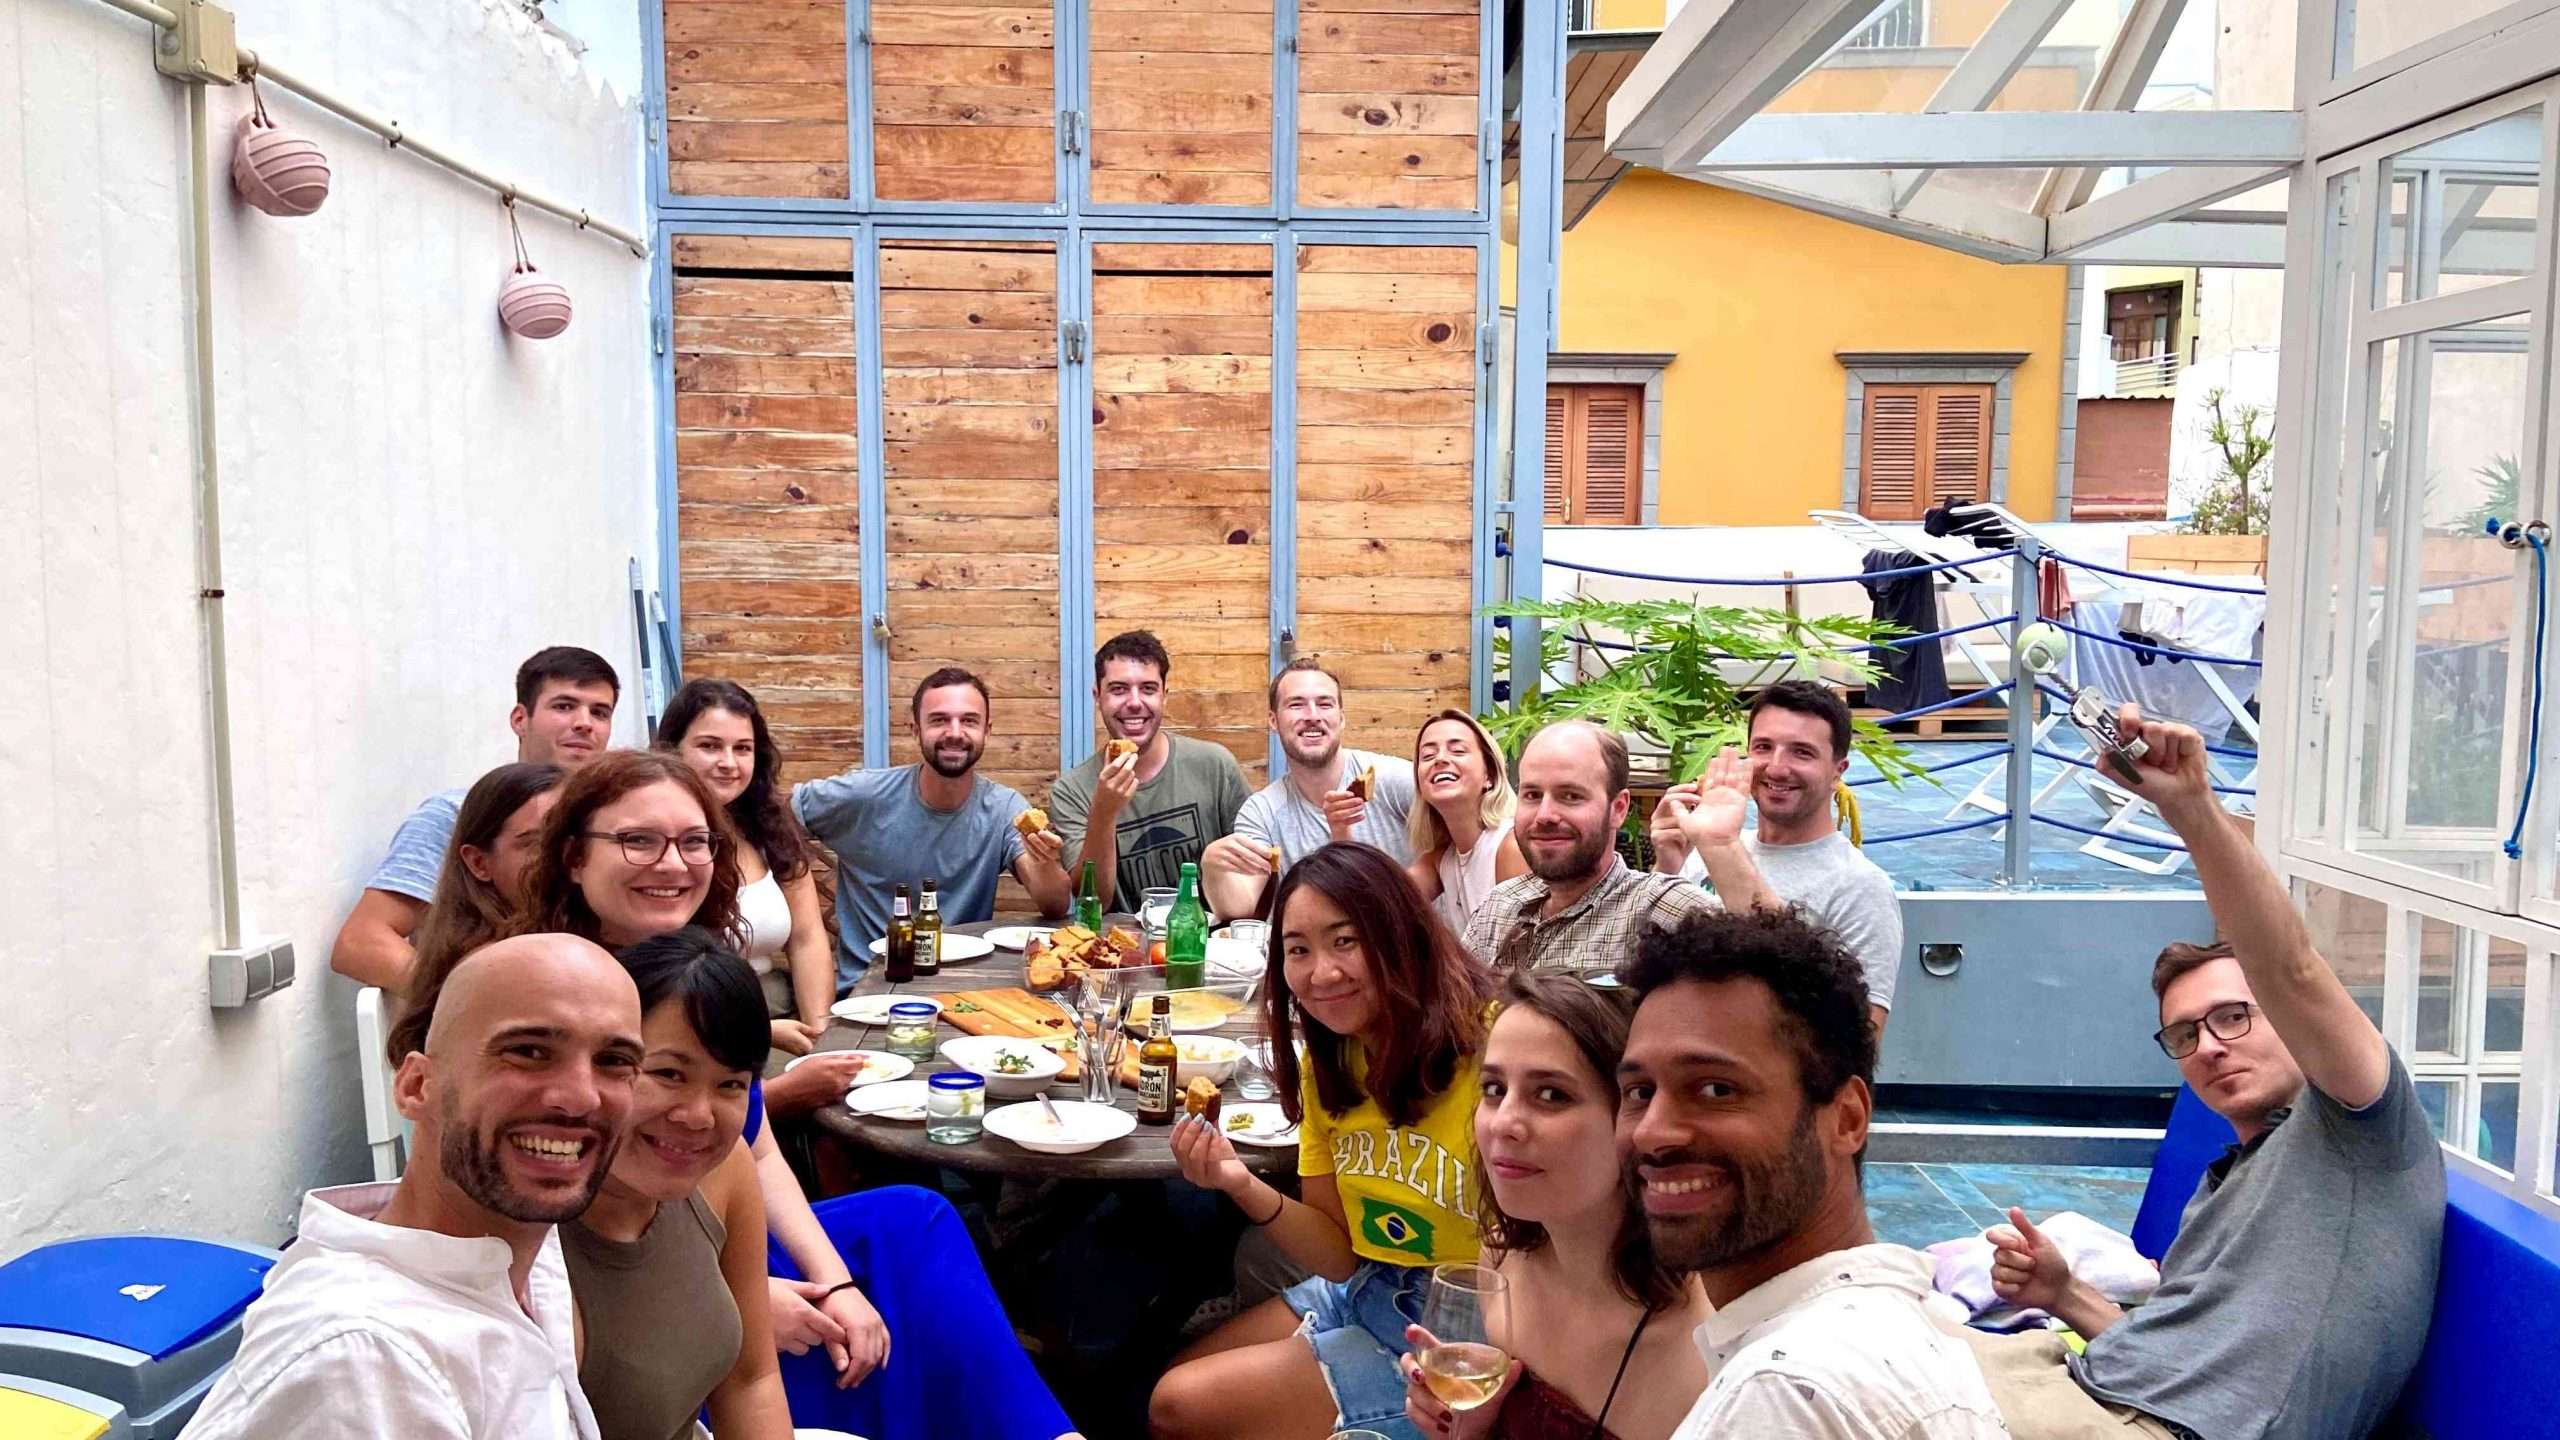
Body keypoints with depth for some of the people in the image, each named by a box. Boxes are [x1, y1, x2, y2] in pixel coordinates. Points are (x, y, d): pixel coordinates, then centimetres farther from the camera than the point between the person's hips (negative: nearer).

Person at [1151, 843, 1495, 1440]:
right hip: (1364, 1294, 7)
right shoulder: (1327, 1063, 0)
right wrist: (1244, 1186, -14)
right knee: (1164, 1388, 7)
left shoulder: (1484, 1051, -27)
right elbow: (1343, 1256, 1)